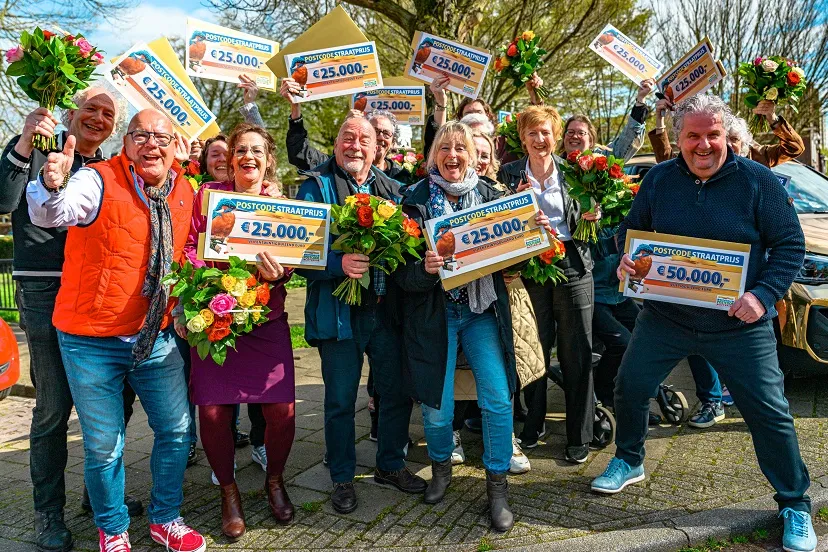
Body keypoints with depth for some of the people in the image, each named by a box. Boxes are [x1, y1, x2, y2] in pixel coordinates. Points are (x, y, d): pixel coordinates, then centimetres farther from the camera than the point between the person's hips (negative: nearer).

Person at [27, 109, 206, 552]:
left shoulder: (185, 190, 2)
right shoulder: (99, 182, -14)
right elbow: (51, 213, -34)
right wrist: (52, 186, -56)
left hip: (156, 338, 5)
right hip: (93, 341, -4)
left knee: (177, 430, 11)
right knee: (104, 446, 7)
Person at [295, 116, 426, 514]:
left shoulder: (390, 188, 11)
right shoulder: (316, 187, -3)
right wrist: (340, 264, -27)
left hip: (386, 307, 4)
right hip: (339, 311, -4)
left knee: (397, 390, 12)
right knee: (341, 399, 8)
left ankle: (390, 465, 34)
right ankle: (342, 478, 27)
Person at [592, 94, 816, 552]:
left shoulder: (757, 181, -8)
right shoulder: (659, 179, 0)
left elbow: (791, 244, -5)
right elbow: (630, 229, 10)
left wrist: (764, 295, -20)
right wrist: (625, 259, -12)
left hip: (738, 325, -2)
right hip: (665, 316, 3)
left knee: (769, 413, 2)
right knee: (629, 388, 8)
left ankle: (794, 505, 24)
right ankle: (629, 462, 35)